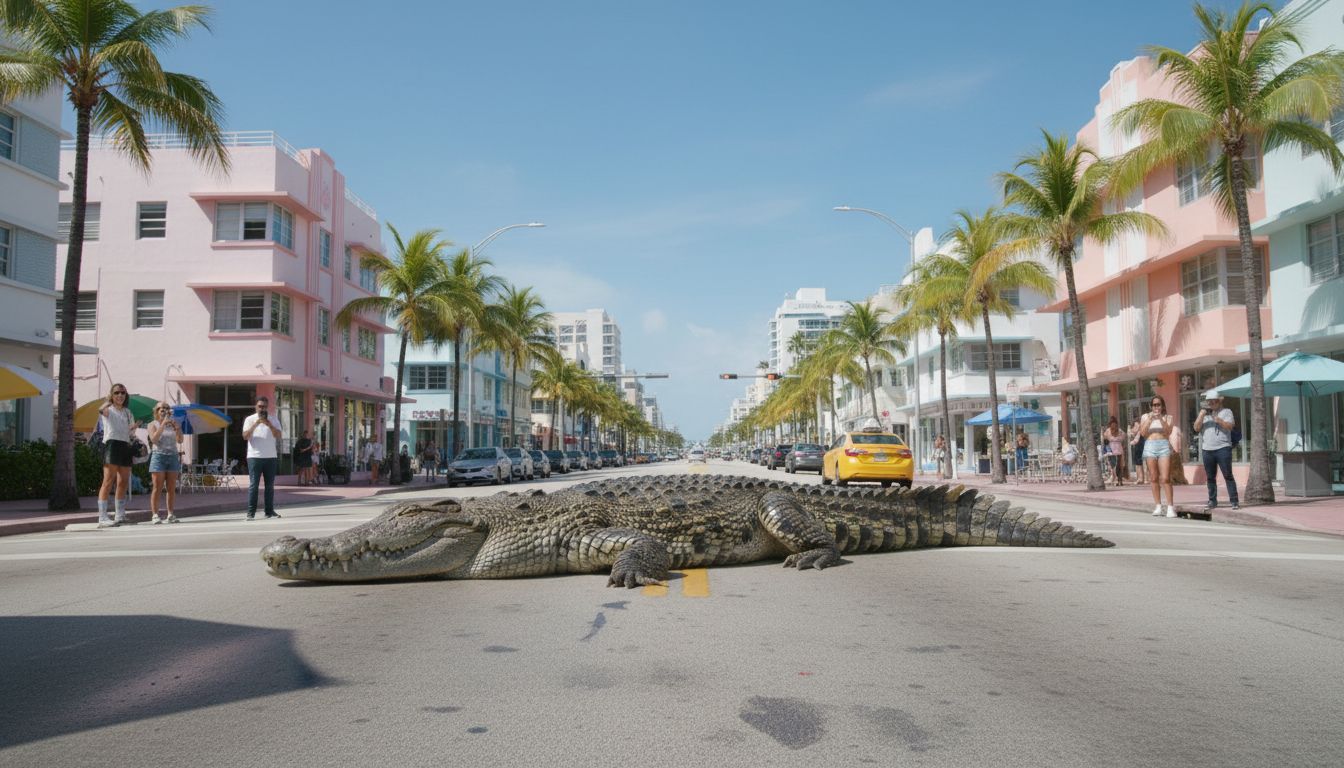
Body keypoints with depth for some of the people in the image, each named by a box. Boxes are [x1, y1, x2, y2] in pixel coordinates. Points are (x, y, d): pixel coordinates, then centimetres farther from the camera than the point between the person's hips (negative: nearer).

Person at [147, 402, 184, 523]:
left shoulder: (172, 424, 14)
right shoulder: (153, 424, 5)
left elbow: (180, 440, 5)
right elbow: (153, 439, -11)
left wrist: (176, 427, -10)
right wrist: (163, 425, -14)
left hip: (173, 456, 3)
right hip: (159, 456, -3)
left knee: (171, 488, 2)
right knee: (158, 488, -7)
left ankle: (170, 515, 4)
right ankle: (154, 515, -6)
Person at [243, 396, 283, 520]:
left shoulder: (274, 420, 10)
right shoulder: (250, 419, 5)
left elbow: (279, 436, -1)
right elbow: (245, 436, -7)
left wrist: (269, 425, -15)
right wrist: (256, 424, -17)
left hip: (271, 457, 3)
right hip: (255, 456, -3)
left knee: (270, 485, 6)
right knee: (253, 484, -5)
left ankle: (269, 511, 12)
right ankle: (251, 512, -4)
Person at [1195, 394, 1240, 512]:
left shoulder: (1226, 412, 6)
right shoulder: (1204, 413, 17)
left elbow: (1230, 425, -9)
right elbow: (1196, 428, 6)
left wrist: (1219, 420, -23)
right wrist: (1201, 416, -8)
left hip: (1223, 448, -4)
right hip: (1207, 449, 4)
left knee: (1228, 476, -5)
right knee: (1210, 478, 6)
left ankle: (1234, 501, -3)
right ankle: (1212, 501, 12)